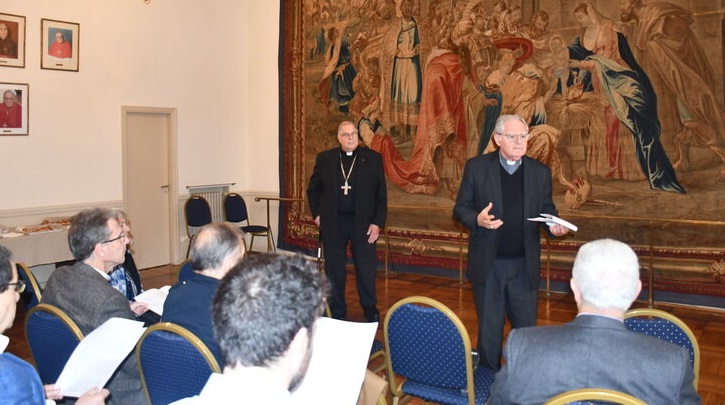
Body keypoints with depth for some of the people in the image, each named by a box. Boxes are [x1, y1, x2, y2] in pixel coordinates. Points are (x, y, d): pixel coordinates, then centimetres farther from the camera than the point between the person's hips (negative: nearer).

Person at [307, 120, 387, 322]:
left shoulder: (373, 158, -1)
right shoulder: (325, 159, 3)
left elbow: (381, 194, -1)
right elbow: (313, 189, 14)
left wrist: (377, 222, -6)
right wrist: (316, 214, 4)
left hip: (363, 223, -1)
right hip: (333, 223, 1)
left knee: (366, 269, 7)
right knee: (334, 271, 9)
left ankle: (371, 311, 26)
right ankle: (337, 313, 23)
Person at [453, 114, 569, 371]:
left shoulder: (540, 172, 4)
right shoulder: (476, 167, -3)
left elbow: (546, 210, 11)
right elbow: (460, 208, 0)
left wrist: (554, 225, -12)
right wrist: (477, 219, -21)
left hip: (524, 264, 2)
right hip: (488, 263, -2)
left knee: (526, 327, 10)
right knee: (489, 328, 10)